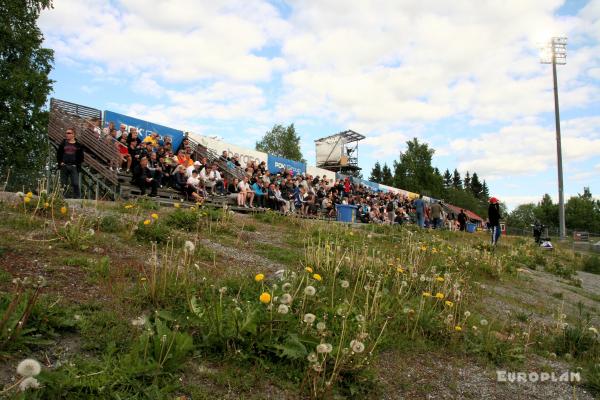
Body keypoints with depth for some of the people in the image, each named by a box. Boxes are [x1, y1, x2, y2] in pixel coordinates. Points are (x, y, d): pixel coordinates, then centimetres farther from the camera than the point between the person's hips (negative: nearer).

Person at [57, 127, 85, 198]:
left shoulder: (78, 145, 6)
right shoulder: (63, 143, 11)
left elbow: (81, 156, 6)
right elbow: (58, 154, 14)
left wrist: (78, 164, -5)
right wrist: (60, 162, 1)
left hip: (74, 167, -2)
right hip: (64, 166, 2)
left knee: (75, 184, -8)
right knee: (63, 184, 6)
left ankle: (77, 198, -6)